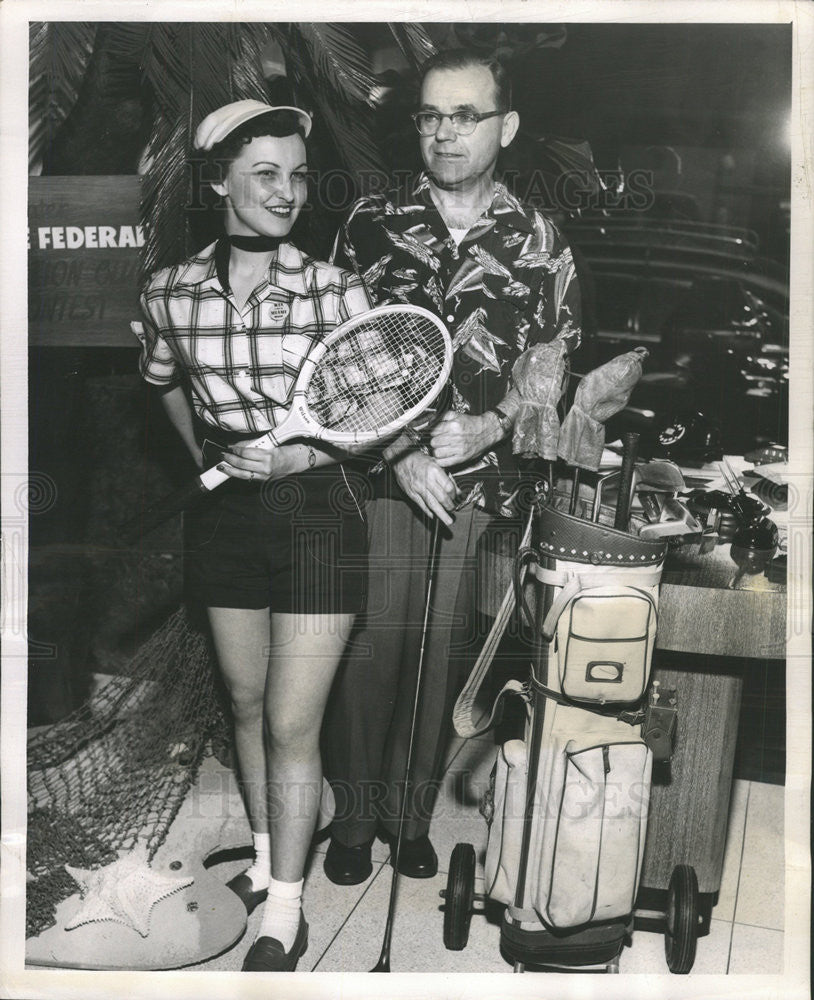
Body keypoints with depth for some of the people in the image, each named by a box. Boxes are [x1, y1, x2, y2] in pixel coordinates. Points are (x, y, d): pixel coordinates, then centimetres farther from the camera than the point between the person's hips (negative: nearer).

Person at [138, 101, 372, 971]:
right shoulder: (170, 293, -1)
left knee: (292, 723, -1)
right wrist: (203, 455, 10)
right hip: (225, 515, 4)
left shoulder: (335, 290, -10)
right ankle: (266, 857, 38)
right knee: (246, 704, 17)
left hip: (316, 513, -3)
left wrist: (293, 456, -18)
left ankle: (284, 917, 14)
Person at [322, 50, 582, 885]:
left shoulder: (539, 243, 6)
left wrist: (488, 425, -12)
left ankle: (411, 815, 25)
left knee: (442, 653, 7)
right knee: (368, 647, 2)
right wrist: (401, 451, -11)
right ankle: (354, 817, 20)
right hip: (377, 475, 0)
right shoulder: (372, 224, 5)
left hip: (480, 484, 1)